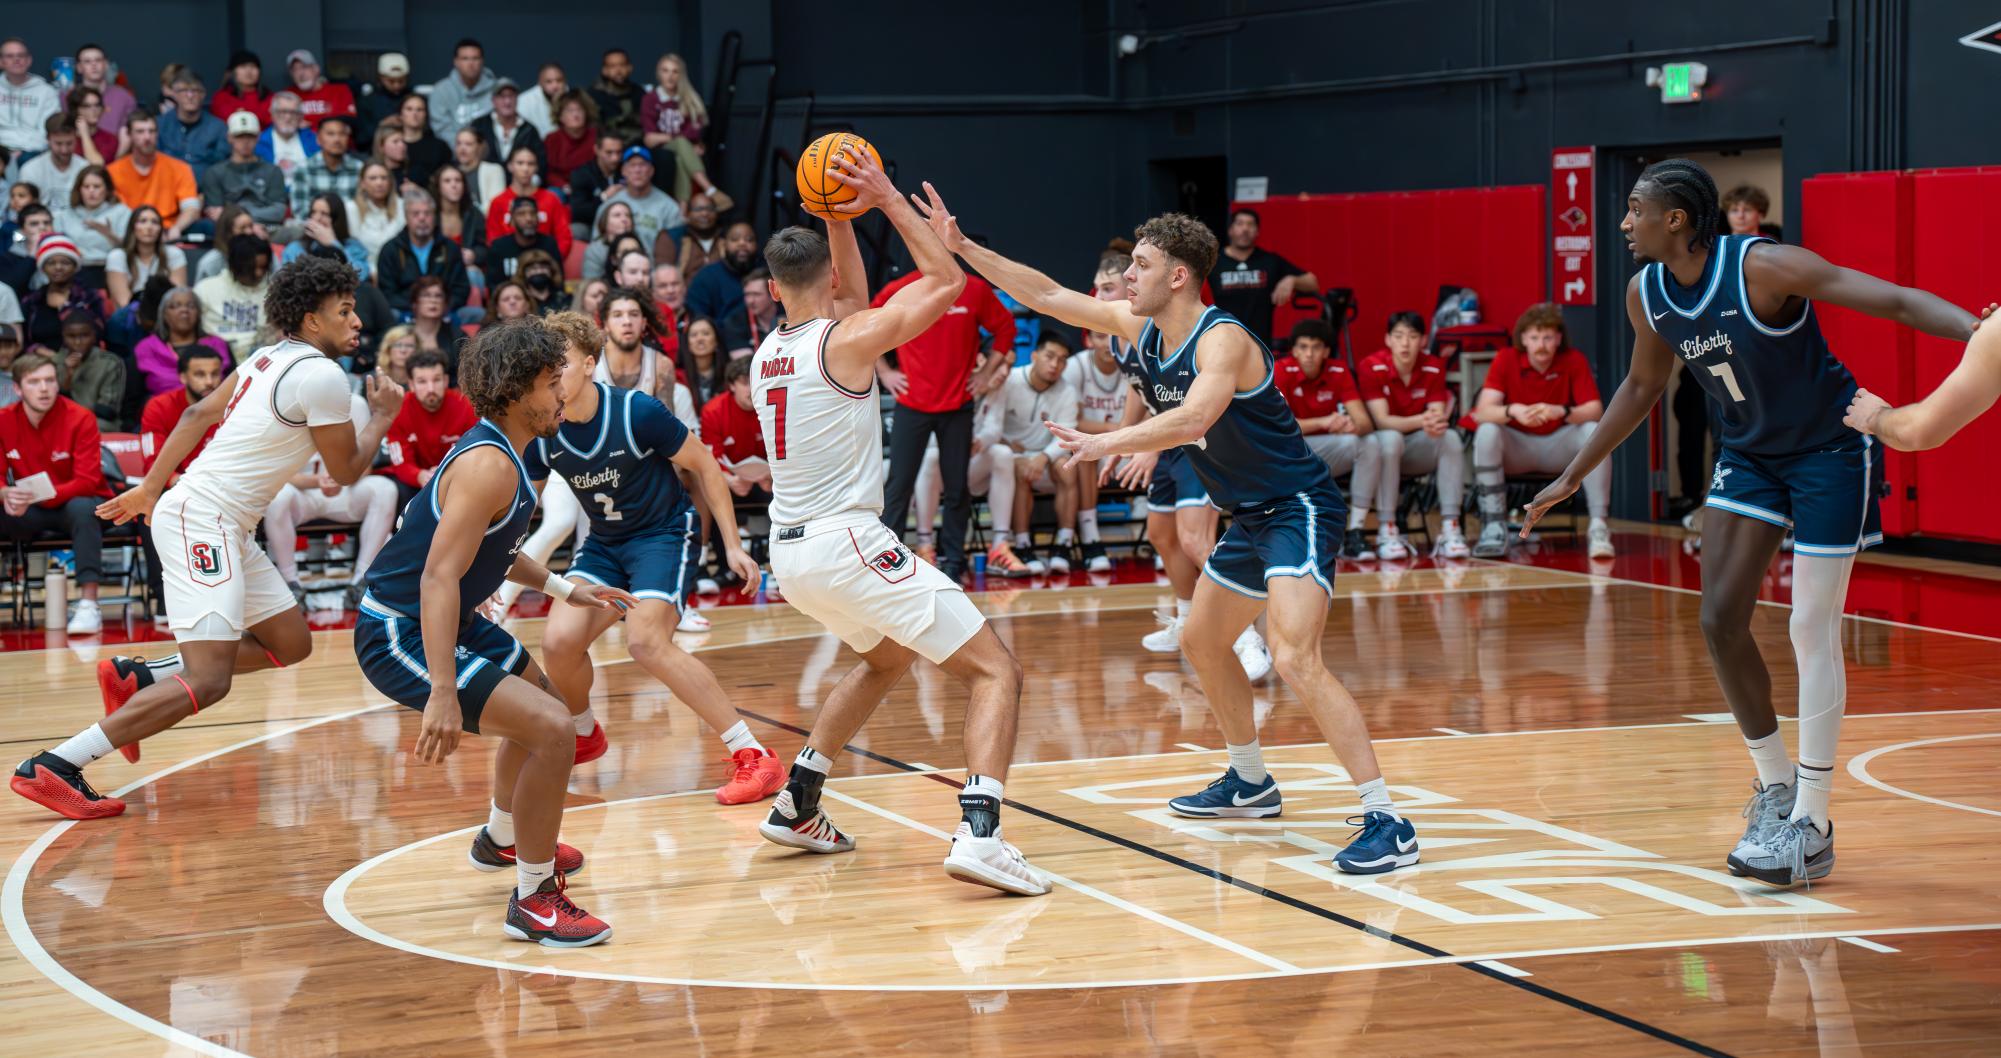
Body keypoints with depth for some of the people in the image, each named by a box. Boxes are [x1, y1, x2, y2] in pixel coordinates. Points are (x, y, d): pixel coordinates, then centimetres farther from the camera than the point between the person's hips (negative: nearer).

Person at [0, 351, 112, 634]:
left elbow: (87, 481, -21)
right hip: (32, 513, 4)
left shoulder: (80, 418, -16)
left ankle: (89, 606, -40)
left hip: (77, 502, -4)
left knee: (81, 507, -38)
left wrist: (38, 496, -36)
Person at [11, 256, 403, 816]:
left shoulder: (272, 356, 14)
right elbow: (346, 471, -3)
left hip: (221, 524, 10)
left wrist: (151, 488, 21)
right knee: (208, 680, -18)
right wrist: (382, 418, 13)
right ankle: (52, 768, -21)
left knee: (290, 644, 15)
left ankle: (136, 677, 15)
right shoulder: (321, 376, -13)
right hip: (203, 518, -10)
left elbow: (199, 414, 16)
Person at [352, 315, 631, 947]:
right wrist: (443, 693, -39)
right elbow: (439, 576, -33)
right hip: (399, 635, -12)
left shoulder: (499, 453, 7)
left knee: (538, 699, 33)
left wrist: (564, 589, 26)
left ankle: (502, 841, 56)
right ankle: (532, 901, -10)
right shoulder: (489, 465, -25)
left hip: (450, 622, 12)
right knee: (550, 729, -23)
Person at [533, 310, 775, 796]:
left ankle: (752, 756, -25)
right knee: (559, 641, -12)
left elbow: (704, 466, -10)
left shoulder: (636, 412, -22)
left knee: (646, 641, -27)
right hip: (603, 543, 6)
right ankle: (584, 735, 21)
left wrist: (733, 545, -10)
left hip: (665, 533, -6)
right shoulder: (543, 435, -8)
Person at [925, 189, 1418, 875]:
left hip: (1298, 510, -10)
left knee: (1294, 659, -24)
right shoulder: (1140, 329, 4)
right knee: (1202, 642, 23)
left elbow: (1194, 420, -40)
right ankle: (1250, 783, 42)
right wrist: (962, 247, 4)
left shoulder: (1222, 340, -22)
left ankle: (1388, 824, -24)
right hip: (1251, 517, 10)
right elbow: (1046, 296, 9)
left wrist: (1106, 444, -46)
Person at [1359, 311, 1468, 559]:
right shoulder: (1372, 367, -16)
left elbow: (1438, 414, -12)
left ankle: (1450, 529, -27)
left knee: (1451, 438, -26)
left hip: (1419, 449, 3)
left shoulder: (1433, 367, -6)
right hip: (1382, 445, -3)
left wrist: (1437, 424, -38)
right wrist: (1421, 421, -41)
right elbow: (1381, 420, -23)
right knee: (1390, 439, -37)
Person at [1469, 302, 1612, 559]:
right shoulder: (1506, 360, -10)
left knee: (1593, 431, -29)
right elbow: (1483, 411, -19)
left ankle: (1599, 528, -27)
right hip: (1517, 446, 0)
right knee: (1486, 432, -31)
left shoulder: (1574, 361, -9)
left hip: (1558, 446, 0)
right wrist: (1513, 410, -41)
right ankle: (1494, 528, -26)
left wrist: (1561, 411, -39)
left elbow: (1595, 410, -18)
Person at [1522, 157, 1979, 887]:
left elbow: (1896, 302, -28)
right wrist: (1573, 477, 18)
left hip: (1829, 449, -6)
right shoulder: (1647, 294, -6)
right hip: (1749, 453, 6)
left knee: (1811, 632, -7)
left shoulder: (1763, 268, -27)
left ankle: (1811, 826, 2)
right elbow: (1643, 385, 13)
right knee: (1720, 620, -1)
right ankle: (1775, 784, 19)